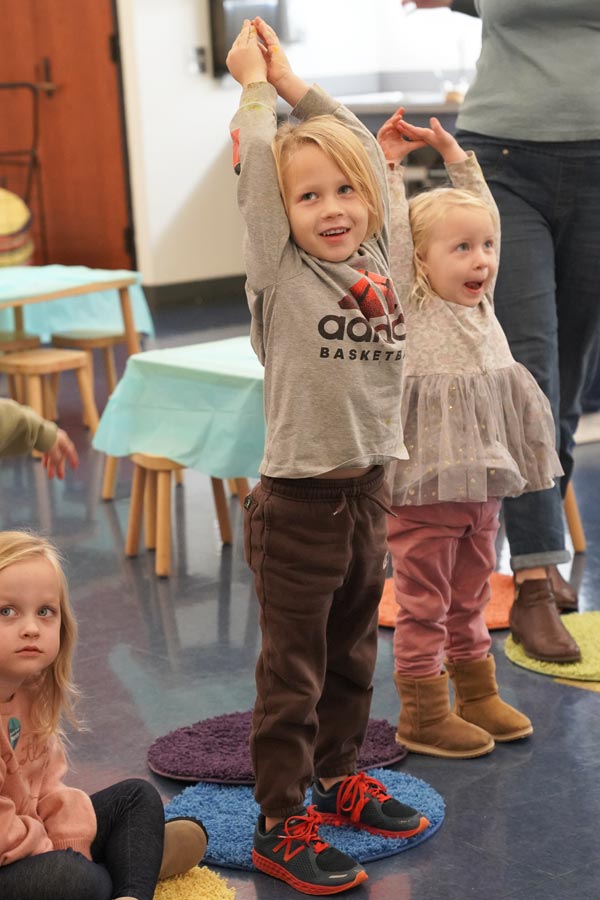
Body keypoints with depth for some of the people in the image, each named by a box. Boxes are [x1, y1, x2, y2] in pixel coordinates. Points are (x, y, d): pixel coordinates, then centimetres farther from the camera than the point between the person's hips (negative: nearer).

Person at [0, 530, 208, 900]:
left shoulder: (33, 691, 3)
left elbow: (47, 789, 9)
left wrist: (72, 840, -5)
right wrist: (54, 852, -15)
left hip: (33, 835, 10)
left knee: (138, 797, 14)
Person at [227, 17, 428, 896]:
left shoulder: (377, 258, 4)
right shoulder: (282, 274, -10)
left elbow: (365, 149, 11)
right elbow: (256, 169, -16)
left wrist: (296, 82, 14)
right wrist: (257, 85, -2)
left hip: (366, 494, 6)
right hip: (298, 503, -6)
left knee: (352, 657, 20)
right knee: (293, 674, 2)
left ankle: (339, 776, 37)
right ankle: (281, 824, 12)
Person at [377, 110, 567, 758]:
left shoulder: (481, 303, 9)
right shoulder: (410, 309, -8)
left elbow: (483, 214, 15)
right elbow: (394, 235, -17)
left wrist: (455, 155, 15)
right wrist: (390, 165, -13)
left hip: (480, 487, 7)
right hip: (423, 489, -7)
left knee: (469, 599, 18)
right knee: (422, 605, 2)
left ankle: (477, 696, 30)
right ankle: (422, 713, 11)